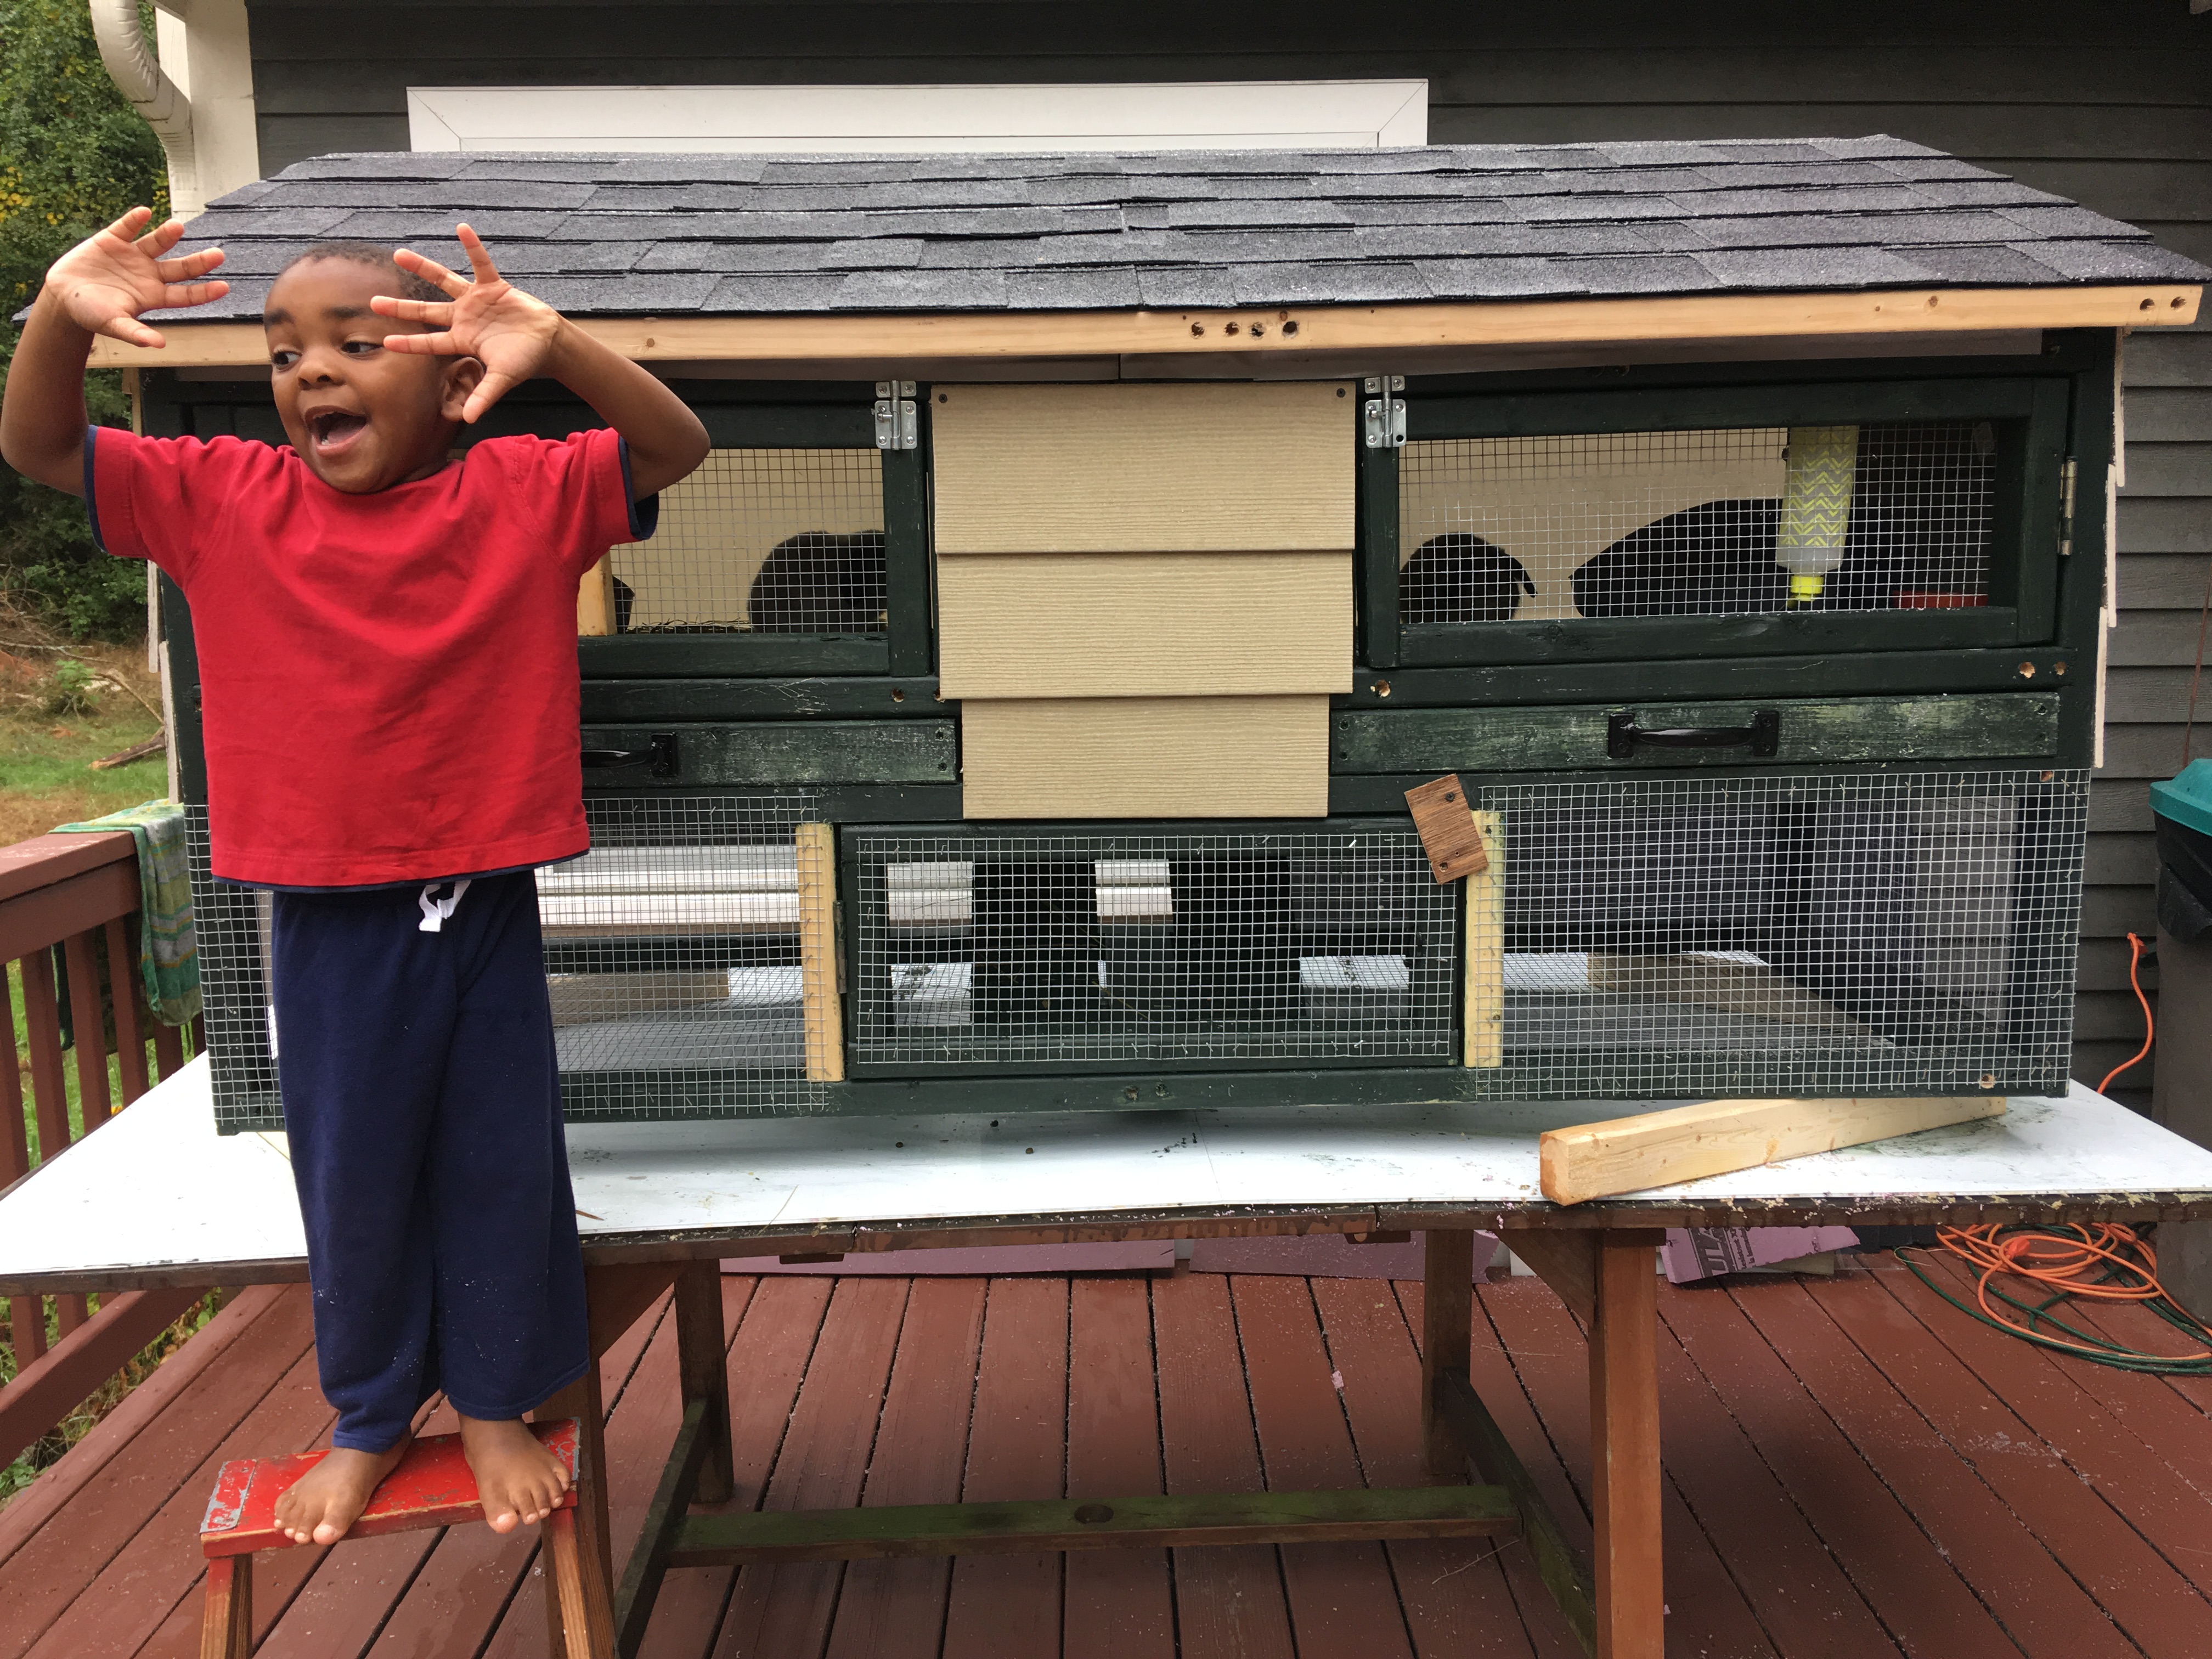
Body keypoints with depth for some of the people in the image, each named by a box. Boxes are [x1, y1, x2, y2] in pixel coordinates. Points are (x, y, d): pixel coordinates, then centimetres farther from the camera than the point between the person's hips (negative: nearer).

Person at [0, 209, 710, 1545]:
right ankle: (372, 1416, 39)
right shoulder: (226, 500, 0)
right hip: (325, 916, 2)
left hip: (485, 903, -1)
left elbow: (678, 449, -17)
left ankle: (496, 1403, 35)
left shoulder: (522, 495, -7)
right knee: (352, 1176, 16)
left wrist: (555, 346, -35)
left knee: (500, 1163, 13)